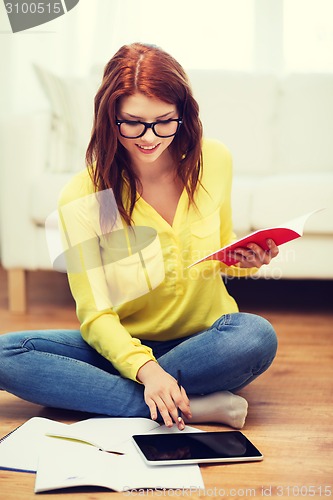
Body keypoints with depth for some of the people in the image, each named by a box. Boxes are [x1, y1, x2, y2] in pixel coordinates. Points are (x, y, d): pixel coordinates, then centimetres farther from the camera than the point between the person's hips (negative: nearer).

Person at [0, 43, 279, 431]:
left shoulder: (214, 161, -6)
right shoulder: (82, 198, -15)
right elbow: (96, 315, -15)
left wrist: (244, 260, -12)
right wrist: (145, 368, -34)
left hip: (205, 340, 1)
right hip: (124, 344, 0)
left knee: (257, 336, -34)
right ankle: (196, 407, -30)